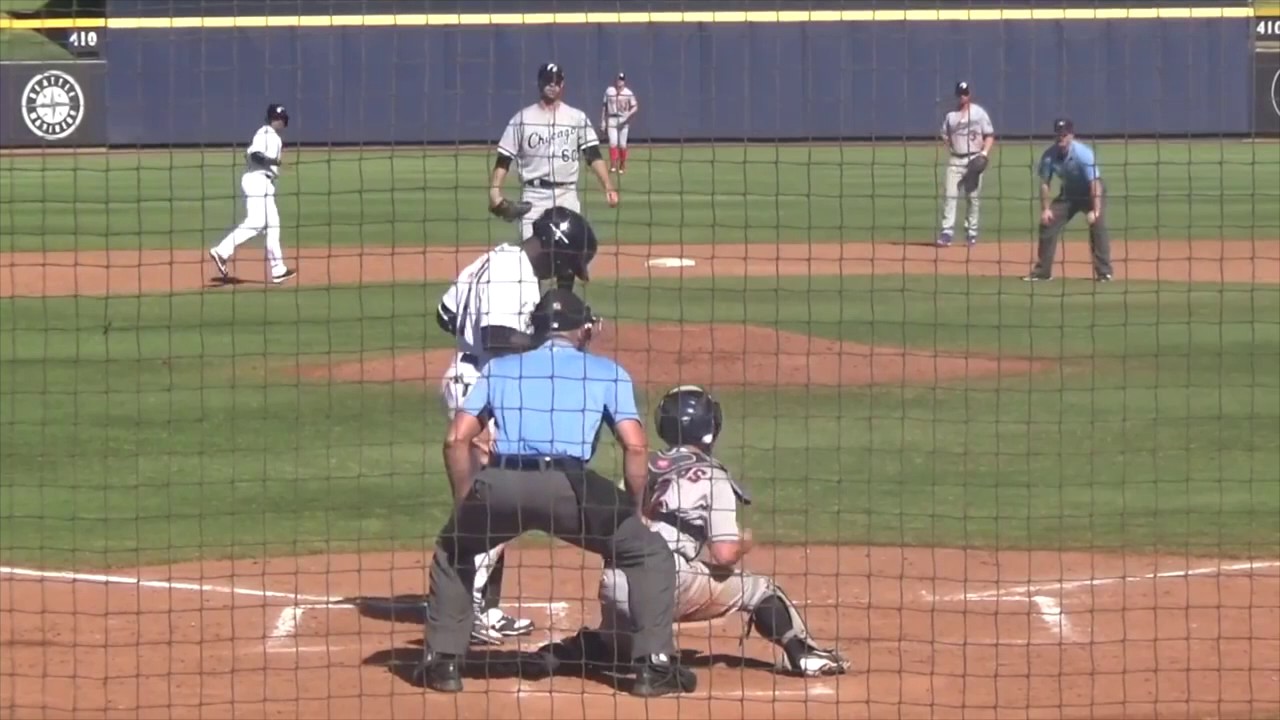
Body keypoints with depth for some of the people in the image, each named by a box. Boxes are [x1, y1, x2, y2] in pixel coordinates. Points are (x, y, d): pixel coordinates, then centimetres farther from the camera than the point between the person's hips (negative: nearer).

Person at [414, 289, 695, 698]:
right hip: (568, 485, -2)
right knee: (648, 553, 17)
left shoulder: (499, 368, 28)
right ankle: (655, 667, 7)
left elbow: (457, 439, 19)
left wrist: (467, 506, 27)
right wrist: (634, 512, 18)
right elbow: (635, 445, 9)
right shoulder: (607, 372, 22)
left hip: (499, 484, 2)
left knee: (452, 551, 32)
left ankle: (442, 662, 24)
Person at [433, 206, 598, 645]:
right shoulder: (516, 276, -16)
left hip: (463, 382, 11)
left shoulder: (493, 262, 15)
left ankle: (487, 609, 21)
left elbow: (445, 316, 20)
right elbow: (503, 340, -28)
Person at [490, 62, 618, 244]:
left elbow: (594, 156, 1)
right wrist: (495, 190, -13)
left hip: (567, 196, 1)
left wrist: (608, 187, -13)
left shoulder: (577, 118, 7)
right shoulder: (522, 119, 5)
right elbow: (504, 159, 2)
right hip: (534, 196, -1)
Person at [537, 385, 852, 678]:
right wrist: (743, 543, 17)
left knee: (618, 644, 30)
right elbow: (723, 554, -4)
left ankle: (558, 654, 5)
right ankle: (803, 655, 6)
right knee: (759, 589, 13)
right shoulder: (713, 478, 2)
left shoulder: (646, 467, 19)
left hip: (616, 584, 5)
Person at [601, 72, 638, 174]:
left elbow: (635, 107, 0)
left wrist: (628, 116, -18)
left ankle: (622, 166, 16)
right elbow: (604, 106, 10)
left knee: (622, 144, 2)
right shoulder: (609, 91, 4)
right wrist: (603, 121, 7)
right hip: (611, 120, 0)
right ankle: (613, 166, -15)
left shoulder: (628, 93, -1)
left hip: (623, 121, 0)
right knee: (613, 142, -13)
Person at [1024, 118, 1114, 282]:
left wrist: (1096, 210, -44)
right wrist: (1045, 209, -13)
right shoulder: (1049, 155, -18)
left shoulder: (1083, 153, -32)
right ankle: (1042, 271, 14)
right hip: (1068, 193, 5)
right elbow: (1044, 182, -6)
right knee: (1047, 224, 1)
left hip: (1089, 192, -5)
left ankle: (1104, 272, -16)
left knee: (1097, 225, -22)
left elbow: (1095, 182, -36)